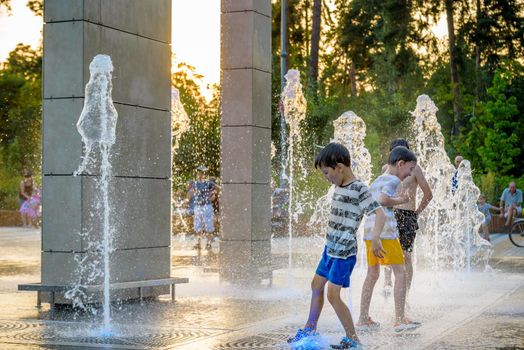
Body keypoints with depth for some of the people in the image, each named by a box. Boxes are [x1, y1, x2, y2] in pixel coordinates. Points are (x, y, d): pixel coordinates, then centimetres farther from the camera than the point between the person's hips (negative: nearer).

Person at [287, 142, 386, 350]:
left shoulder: (359, 189, -18)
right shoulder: (339, 187, 8)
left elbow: (380, 214, -27)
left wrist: (375, 238, -42)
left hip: (344, 252, -9)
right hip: (330, 248, 9)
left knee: (333, 294, -11)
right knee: (316, 285, 18)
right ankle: (310, 330, 33)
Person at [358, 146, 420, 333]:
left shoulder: (376, 181, 21)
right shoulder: (394, 180, -6)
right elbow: (383, 199, -23)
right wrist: (399, 201, -7)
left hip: (369, 230, 9)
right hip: (385, 230, -9)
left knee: (372, 274, 13)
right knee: (400, 272, -4)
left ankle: (363, 319, 14)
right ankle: (400, 319, -7)